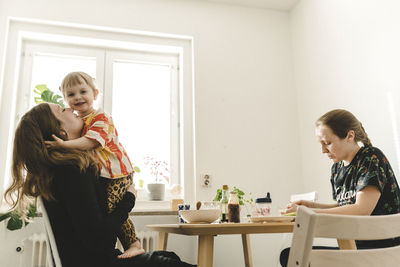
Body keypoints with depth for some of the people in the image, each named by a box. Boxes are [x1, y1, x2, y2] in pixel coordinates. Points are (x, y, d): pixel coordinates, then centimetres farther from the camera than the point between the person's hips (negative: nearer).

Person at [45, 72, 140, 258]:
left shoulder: (101, 118, -11)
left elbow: (90, 142, -26)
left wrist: (64, 144, -36)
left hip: (118, 173, -8)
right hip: (96, 175, 8)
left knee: (109, 207, -19)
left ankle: (134, 244, -7)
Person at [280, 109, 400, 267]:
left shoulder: (372, 157, -12)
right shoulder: (337, 167, 10)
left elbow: (361, 210, -22)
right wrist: (312, 205, 3)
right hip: (355, 245, 7)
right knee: (288, 254, -9)